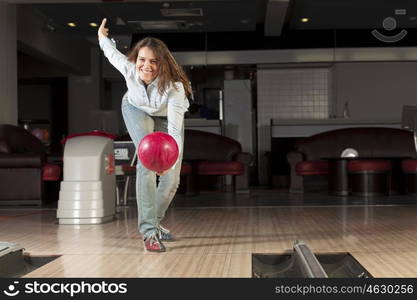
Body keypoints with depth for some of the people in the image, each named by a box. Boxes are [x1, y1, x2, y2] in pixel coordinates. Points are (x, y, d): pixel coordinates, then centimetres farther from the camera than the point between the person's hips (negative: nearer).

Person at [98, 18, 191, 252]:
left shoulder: (174, 87, -41)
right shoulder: (128, 67, -34)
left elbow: (174, 128, -54)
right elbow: (112, 53, -8)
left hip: (165, 116, 0)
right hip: (137, 110, 0)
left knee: (172, 179, -3)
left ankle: (154, 222, 26)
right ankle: (149, 231, -23)